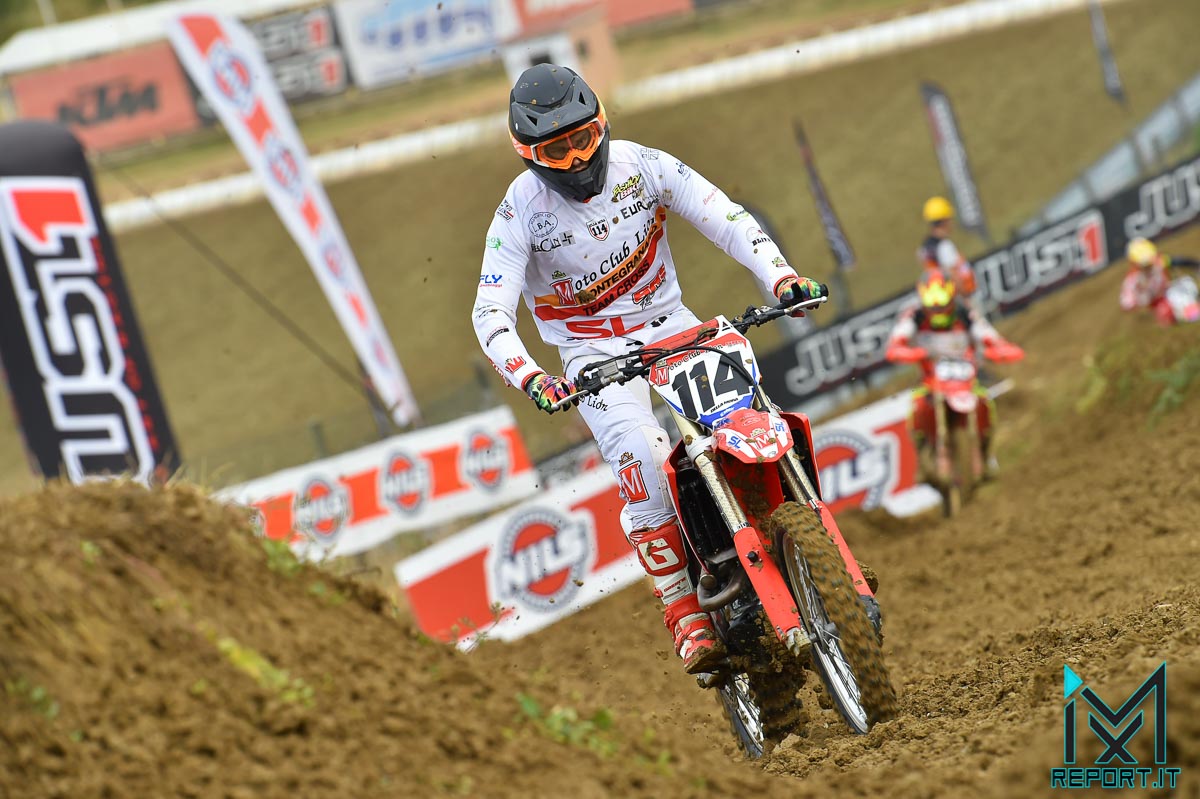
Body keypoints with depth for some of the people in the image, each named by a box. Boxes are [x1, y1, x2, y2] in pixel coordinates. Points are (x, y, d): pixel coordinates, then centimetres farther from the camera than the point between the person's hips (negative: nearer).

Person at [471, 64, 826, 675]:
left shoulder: (641, 165, -6)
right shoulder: (520, 210, -11)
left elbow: (725, 218, -7)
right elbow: (490, 311, -16)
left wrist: (781, 277, -23)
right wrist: (528, 377, -34)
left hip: (671, 323, 3)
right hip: (594, 354, -3)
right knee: (643, 463, -27)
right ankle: (685, 616, -20)